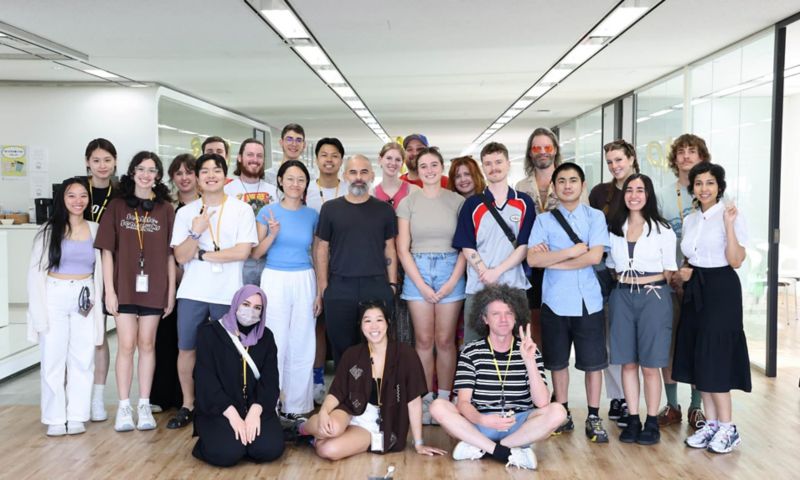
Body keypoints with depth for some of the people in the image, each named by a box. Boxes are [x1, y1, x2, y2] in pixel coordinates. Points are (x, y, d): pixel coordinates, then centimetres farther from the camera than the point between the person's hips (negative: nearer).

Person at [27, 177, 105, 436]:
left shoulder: (95, 230, 6)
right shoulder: (49, 230, -1)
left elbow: (99, 271, 9)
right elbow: (36, 271, -3)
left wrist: (98, 304, 5)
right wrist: (39, 312, -9)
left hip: (85, 299, 2)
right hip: (54, 298, -2)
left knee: (82, 359, 4)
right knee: (53, 359, 1)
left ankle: (77, 416, 15)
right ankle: (55, 418, 12)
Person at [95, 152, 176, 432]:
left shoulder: (165, 209, 4)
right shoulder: (117, 206, 3)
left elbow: (170, 254, 4)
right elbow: (107, 251, 0)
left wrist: (171, 291, 1)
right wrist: (109, 290, -6)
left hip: (154, 287, 1)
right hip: (123, 286, -1)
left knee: (147, 345, 7)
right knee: (126, 345, 0)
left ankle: (144, 405, 16)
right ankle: (124, 407, 10)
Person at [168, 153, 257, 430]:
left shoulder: (242, 210, -1)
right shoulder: (186, 212, 5)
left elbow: (242, 252, -11)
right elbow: (180, 257, -1)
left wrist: (202, 255, -8)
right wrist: (196, 232, -17)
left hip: (228, 293, -2)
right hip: (192, 293, 2)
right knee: (186, 349, 6)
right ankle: (187, 405, 23)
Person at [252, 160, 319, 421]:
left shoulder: (312, 215, 7)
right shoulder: (268, 211, 0)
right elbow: (255, 253, 1)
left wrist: (320, 292, 6)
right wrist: (273, 234, -17)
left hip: (304, 282, 2)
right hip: (275, 281, -2)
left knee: (302, 346, 4)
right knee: (275, 344, 0)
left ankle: (297, 406, 16)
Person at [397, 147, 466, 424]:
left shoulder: (457, 201, 3)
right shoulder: (408, 203, 5)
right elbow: (403, 249, 2)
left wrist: (453, 282, -7)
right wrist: (421, 285, -5)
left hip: (451, 271, 0)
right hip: (417, 271, 1)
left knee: (445, 340, 2)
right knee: (423, 340, 3)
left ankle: (444, 399, 13)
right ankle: (426, 400, 12)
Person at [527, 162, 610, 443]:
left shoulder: (595, 217, 4)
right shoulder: (543, 220, 5)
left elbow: (595, 256, -11)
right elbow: (532, 259, -8)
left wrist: (553, 260, -8)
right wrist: (572, 252, -12)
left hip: (588, 301, -1)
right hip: (555, 301, 1)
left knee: (593, 361, 4)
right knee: (558, 361, 10)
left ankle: (593, 418, 16)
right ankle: (563, 415, 23)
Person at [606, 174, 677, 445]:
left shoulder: (662, 229, -1)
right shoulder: (614, 228, 9)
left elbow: (670, 272, 3)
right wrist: (626, 280, 6)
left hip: (653, 297, -3)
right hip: (623, 297, 3)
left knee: (650, 364, 1)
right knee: (628, 362, 7)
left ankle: (652, 422, 13)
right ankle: (632, 420, 17)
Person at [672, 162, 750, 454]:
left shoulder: (730, 215, -8)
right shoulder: (689, 220, 11)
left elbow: (736, 261, -17)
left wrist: (729, 224, -25)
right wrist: (683, 273, 1)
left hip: (721, 288, -7)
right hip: (694, 289, 7)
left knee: (714, 356, -6)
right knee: (697, 357, 7)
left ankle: (728, 428, 5)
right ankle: (711, 423, 18)